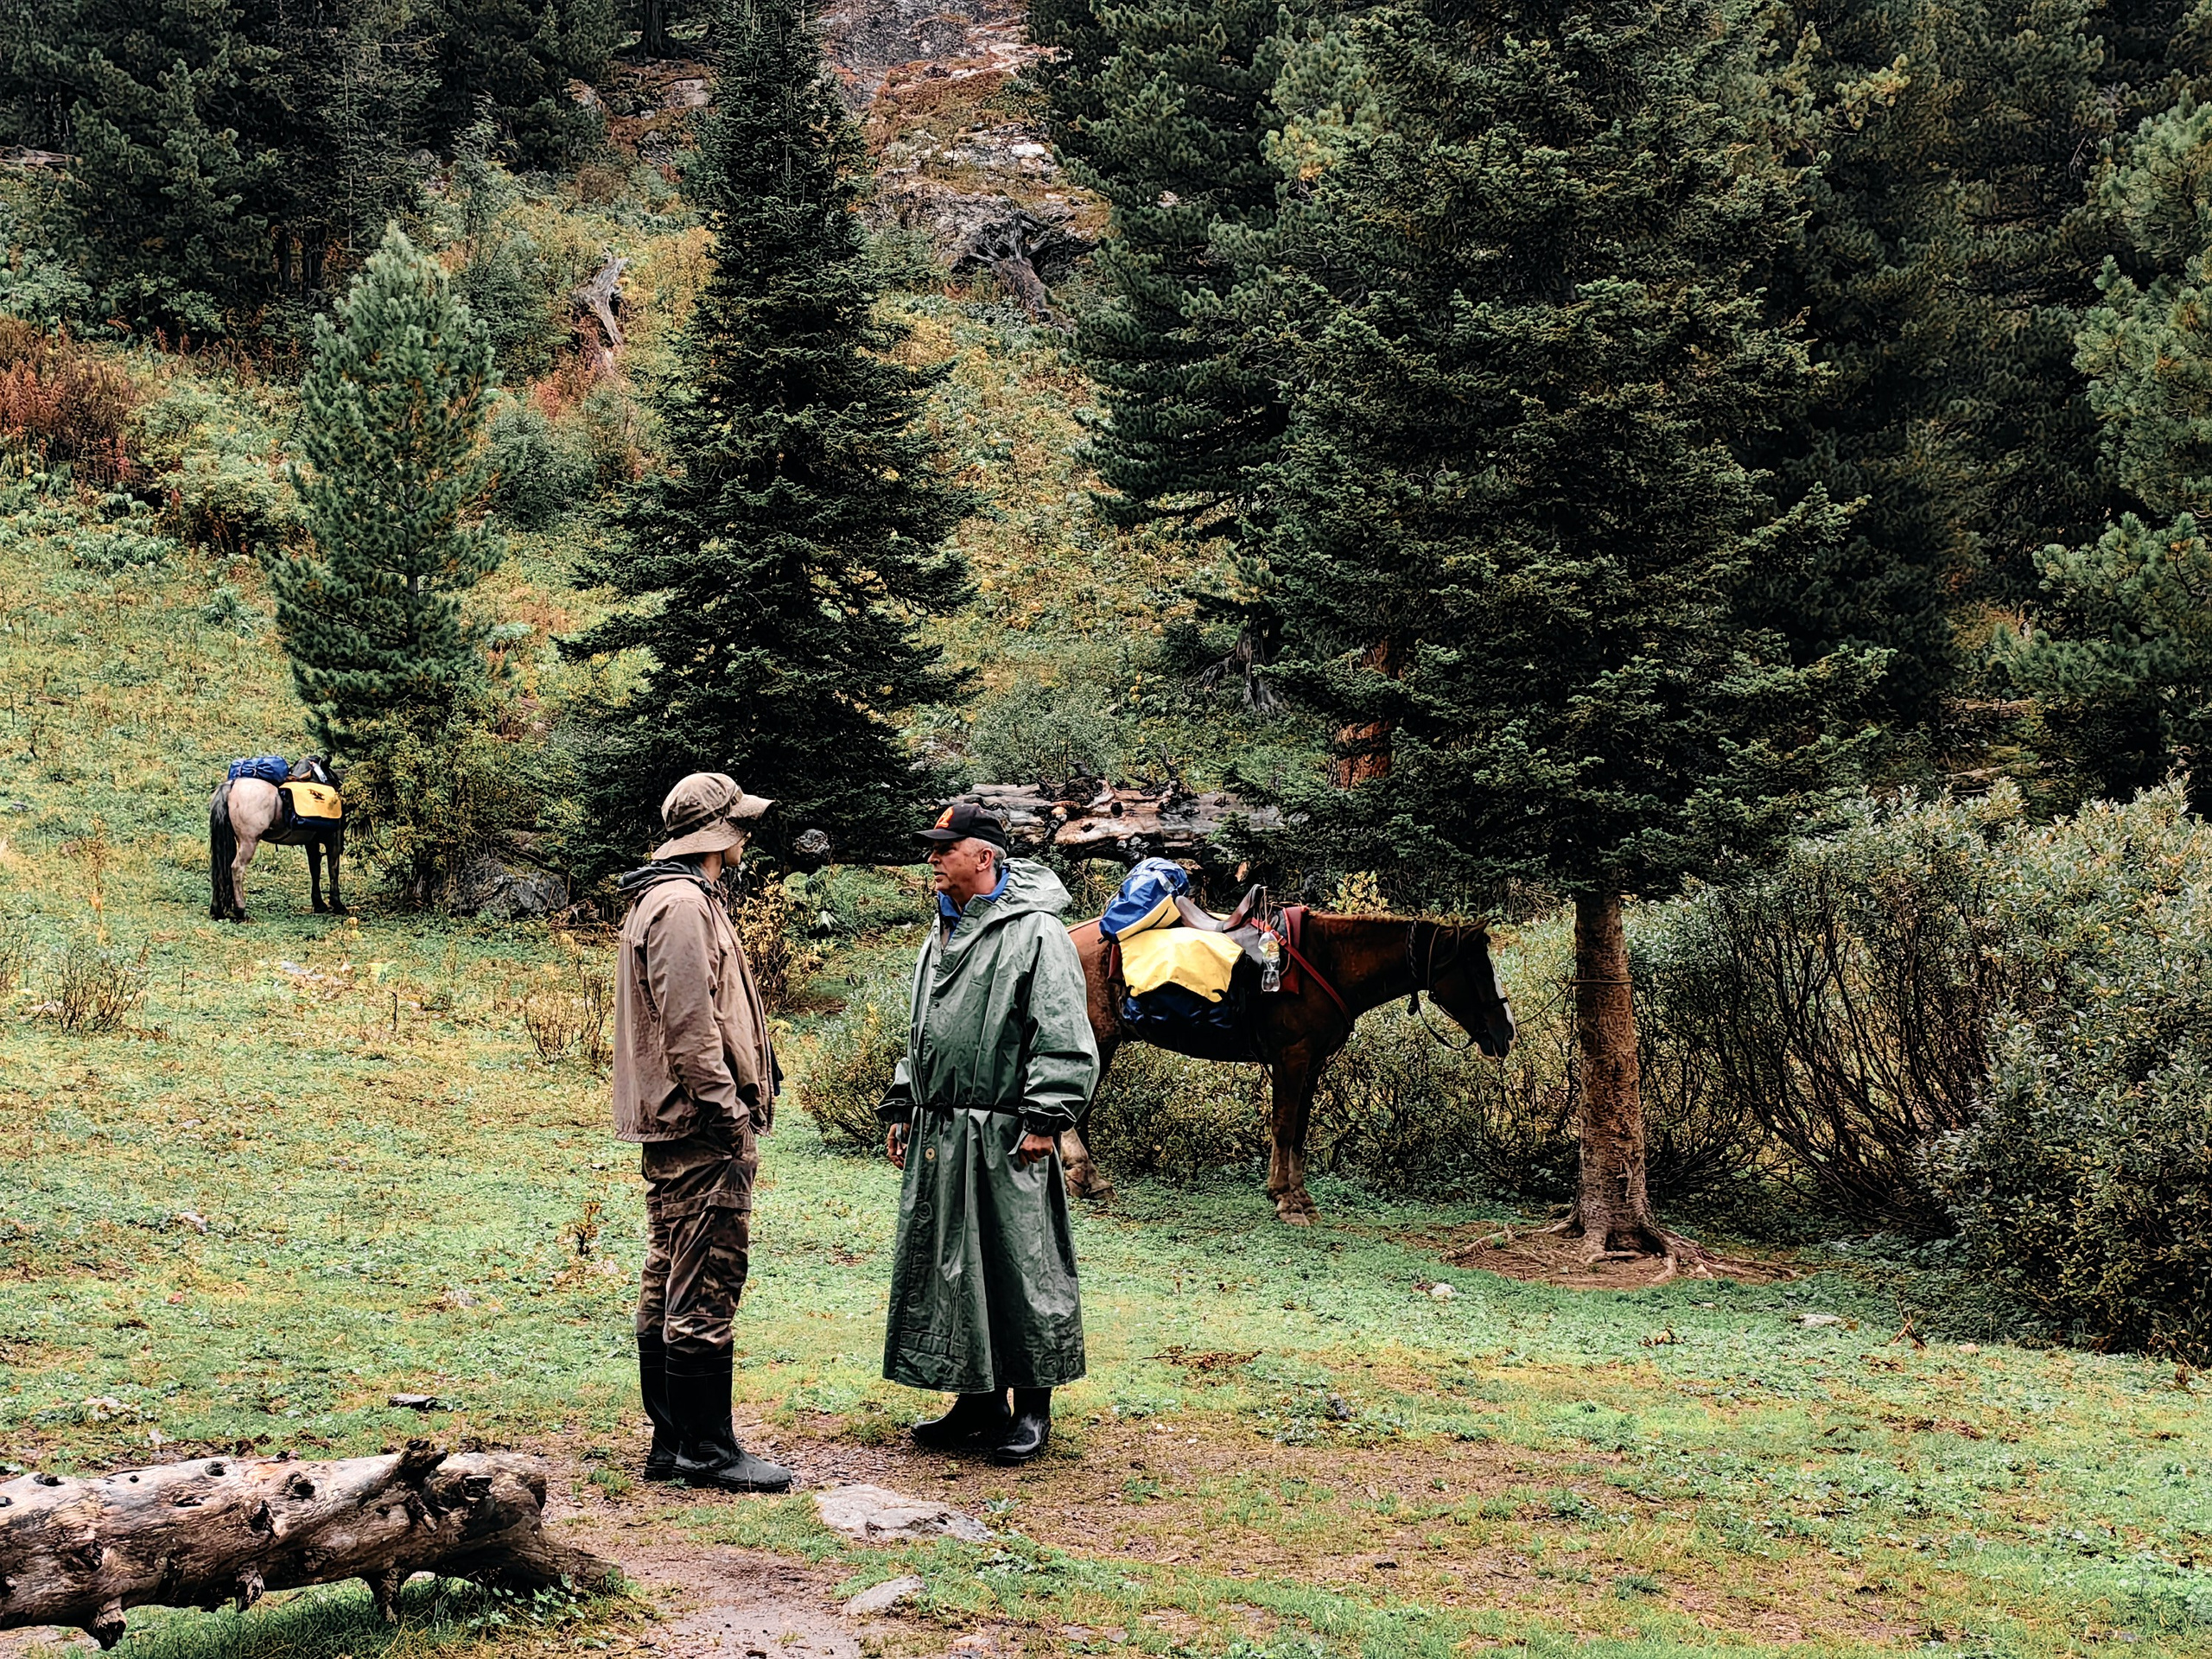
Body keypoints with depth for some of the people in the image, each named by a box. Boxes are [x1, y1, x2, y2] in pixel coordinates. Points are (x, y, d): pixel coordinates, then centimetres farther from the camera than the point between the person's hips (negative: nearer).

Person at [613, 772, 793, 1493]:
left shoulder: (669, 897, 19)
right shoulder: (683, 904, -14)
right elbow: (688, 1024, -21)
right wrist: (728, 1112, -19)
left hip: (673, 1124, 11)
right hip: (702, 1132, -11)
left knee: (669, 1286, 13)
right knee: (707, 1287, -7)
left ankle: (672, 1441, 19)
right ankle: (707, 1450, -3)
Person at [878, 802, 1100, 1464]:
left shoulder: (1036, 933, -9)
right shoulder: (942, 937, 17)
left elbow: (1065, 1039, -13)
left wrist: (1045, 1119, -18)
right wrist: (901, 1105, 21)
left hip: (1005, 1136, -8)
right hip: (938, 1135, 8)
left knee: (1019, 1267, -2)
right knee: (949, 1266, 11)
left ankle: (1033, 1408, 9)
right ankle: (979, 1403, 21)